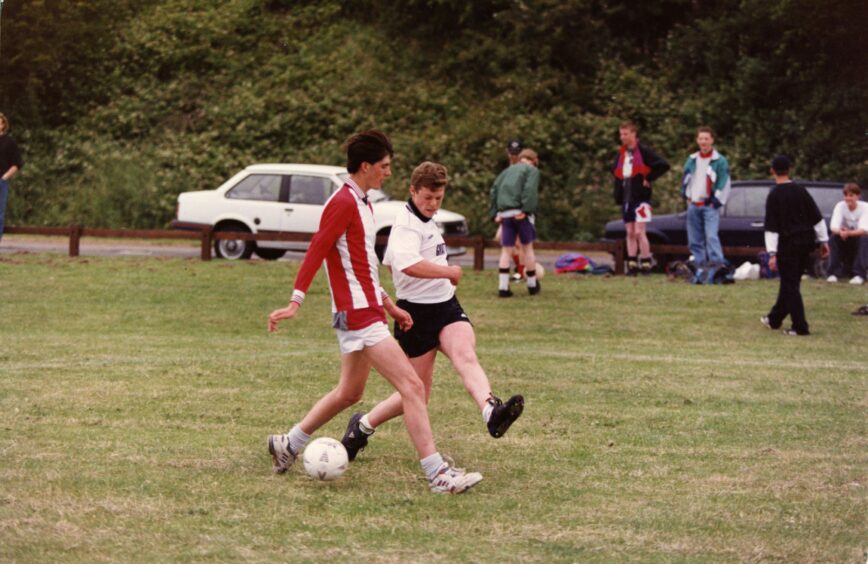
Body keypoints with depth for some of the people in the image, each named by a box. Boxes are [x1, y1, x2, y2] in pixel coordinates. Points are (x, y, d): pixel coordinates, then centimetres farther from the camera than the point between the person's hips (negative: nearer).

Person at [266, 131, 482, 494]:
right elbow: (316, 251, -20)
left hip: (366, 311, 11)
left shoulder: (361, 204, 17)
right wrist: (295, 303, -26)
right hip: (359, 315, -11)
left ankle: (287, 445, 30)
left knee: (349, 392, 20)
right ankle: (437, 474, -15)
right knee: (412, 387, -14)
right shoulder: (343, 203, -14)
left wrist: (388, 305, 25)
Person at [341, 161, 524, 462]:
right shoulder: (406, 225, -15)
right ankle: (362, 425, 24)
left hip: (445, 305, 7)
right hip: (418, 313, -7)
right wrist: (449, 272, -25)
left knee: (466, 356, -23)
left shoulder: (425, 222, 16)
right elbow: (408, 265, -36)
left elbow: (389, 263, 28)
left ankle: (492, 413, -49)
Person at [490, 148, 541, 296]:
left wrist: (495, 212, 10)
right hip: (520, 213, -4)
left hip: (505, 214, 4)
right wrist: (526, 210, -15)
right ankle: (532, 285, 18)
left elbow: (494, 190, 14)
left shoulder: (508, 170, 23)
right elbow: (530, 189, -11)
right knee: (528, 246, 10)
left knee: (507, 250, 5)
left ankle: (503, 287, -3)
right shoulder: (532, 170, 6)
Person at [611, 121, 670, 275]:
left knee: (639, 232, -12)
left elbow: (663, 165, -15)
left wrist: (648, 179, -13)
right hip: (626, 198, 7)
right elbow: (615, 172, 30)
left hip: (641, 197, -7)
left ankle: (646, 264, -8)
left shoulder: (644, 151, -8)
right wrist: (618, 196, 15)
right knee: (630, 233, 7)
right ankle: (632, 265, 8)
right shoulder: (620, 154, 13)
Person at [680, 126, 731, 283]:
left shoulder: (720, 161, -2)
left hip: (710, 206, -6)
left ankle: (717, 268, -22)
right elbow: (685, 180, 23)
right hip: (693, 206, 6)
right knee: (695, 240, 5)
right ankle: (701, 269, 11)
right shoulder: (692, 160, 14)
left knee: (711, 236, -19)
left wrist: (716, 201, -9)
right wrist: (687, 197, 12)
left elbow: (724, 183, -5)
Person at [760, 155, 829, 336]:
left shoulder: (774, 195, -10)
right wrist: (824, 241, 13)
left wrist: (772, 253, -14)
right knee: (790, 282, 17)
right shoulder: (801, 190, 5)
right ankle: (775, 319, 31)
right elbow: (817, 217, 7)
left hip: (788, 244, -6)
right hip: (805, 242, 6)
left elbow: (771, 227, -13)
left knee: (790, 285, -1)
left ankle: (800, 327, -7)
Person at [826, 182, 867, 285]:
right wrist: (840, 231, -48)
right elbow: (833, 226, -23)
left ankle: (859, 274, -33)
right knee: (833, 238, -27)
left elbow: (864, 229, -30)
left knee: (864, 238, -34)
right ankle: (834, 273, -23)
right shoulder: (840, 206, -11)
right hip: (845, 243, 2)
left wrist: (849, 233, -50)